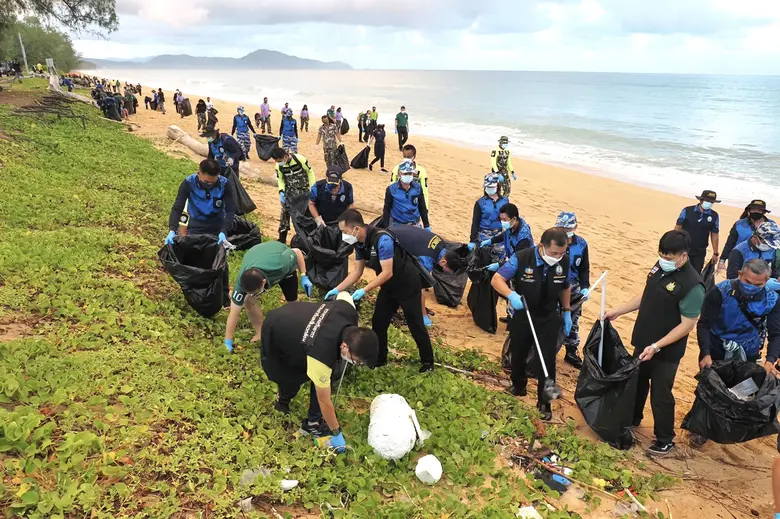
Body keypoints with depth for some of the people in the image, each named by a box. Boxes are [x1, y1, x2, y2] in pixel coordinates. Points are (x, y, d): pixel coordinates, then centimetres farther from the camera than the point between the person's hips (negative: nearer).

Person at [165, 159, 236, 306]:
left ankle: (224, 294, 16)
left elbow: (231, 210, -24)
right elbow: (177, 208, -23)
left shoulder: (224, 184, -23)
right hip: (196, 227, 1)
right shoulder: (188, 183, -23)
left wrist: (224, 231, -38)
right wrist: (172, 230, -38)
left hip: (218, 227, 0)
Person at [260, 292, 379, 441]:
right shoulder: (322, 355, -42)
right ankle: (282, 400, 35)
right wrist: (336, 433, -15)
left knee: (323, 377, -3)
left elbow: (344, 294, 1)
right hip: (274, 341, -6)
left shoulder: (349, 311, -26)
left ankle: (314, 422, 11)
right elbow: (324, 401, -28)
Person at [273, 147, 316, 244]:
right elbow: (280, 179, 3)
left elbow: (310, 171, -10)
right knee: (285, 211, 1)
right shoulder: (279, 165, -12)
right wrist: (281, 192, -11)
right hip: (290, 191, 3)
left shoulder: (300, 159, -23)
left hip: (304, 190, -2)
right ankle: (282, 238, 11)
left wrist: (313, 188, -9)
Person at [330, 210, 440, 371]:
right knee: (378, 323, 9)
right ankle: (379, 359, 26)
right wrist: (337, 289, -6)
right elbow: (357, 271, 2)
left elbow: (387, 273, -32)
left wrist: (364, 290, -34)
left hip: (408, 285, -8)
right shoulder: (360, 243, -6)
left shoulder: (382, 239, -32)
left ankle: (428, 361, 21)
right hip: (389, 286, 8)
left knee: (415, 324, 3)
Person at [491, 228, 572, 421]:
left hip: (549, 319, 1)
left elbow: (565, 287, 5)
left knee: (546, 361, 2)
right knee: (518, 356, 19)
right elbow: (496, 279, -23)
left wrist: (567, 312, 7)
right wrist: (511, 295, -40)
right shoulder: (521, 258, -24)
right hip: (522, 317, -1)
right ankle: (518, 387, 47)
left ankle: (544, 403, 20)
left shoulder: (564, 261, -13)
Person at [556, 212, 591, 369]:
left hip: (573, 291, 4)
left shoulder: (581, 244, -3)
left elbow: (584, 269, 7)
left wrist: (585, 287, -4)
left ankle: (571, 352, 35)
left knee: (573, 321, 17)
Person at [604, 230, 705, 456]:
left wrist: (657, 346, -25)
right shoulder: (660, 267, -2)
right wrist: (618, 311, 8)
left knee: (660, 395, 6)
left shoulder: (692, 285, -26)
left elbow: (687, 325, -22)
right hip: (643, 342, 8)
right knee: (637, 383, 24)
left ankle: (665, 440, 26)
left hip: (666, 352, -7)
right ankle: (632, 419, 45)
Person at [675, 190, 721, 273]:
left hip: (700, 253, 2)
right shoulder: (687, 211, -6)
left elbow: (715, 235, 5)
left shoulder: (714, 216, 0)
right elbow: (678, 228, -2)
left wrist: (715, 253, 6)